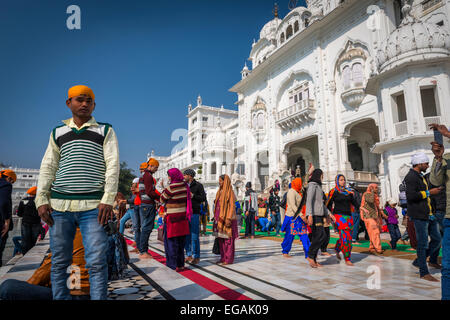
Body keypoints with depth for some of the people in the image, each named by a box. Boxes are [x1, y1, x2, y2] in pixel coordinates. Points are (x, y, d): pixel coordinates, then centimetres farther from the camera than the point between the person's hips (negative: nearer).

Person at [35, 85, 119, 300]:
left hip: (93, 206, -3)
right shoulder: (58, 132, 18)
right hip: (59, 204, 3)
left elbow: (113, 166, 0)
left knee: (96, 261, -5)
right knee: (59, 261, 8)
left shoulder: (105, 131, 10)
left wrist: (108, 200, -10)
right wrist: (41, 199, 2)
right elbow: (47, 168, 14)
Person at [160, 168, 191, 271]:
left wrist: (164, 190, 10)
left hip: (172, 217, -7)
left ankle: (174, 264, 11)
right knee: (180, 241, 15)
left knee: (171, 241, 6)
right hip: (183, 216, 7)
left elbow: (162, 200, -5)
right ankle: (181, 264, 23)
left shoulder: (171, 187, -16)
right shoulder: (185, 186, 3)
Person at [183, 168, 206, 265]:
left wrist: (193, 196, -15)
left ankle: (196, 256, 6)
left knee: (194, 236, -4)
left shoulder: (198, 185, -2)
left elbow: (203, 198, -7)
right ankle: (189, 255, 21)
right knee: (186, 235, 10)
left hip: (194, 213, -6)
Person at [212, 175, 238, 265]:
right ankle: (223, 258, 20)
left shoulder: (229, 192, -9)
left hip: (226, 218, -8)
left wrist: (229, 219, -20)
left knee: (228, 239, -2)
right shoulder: (220, 192, 15)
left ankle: (229, 259, 6)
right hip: (220, 218, 8)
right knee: (221, 239, 11)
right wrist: (216, 217, 15)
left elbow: (232, 206, -14)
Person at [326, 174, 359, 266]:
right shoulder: (333, 192, 0)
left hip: (348, 216, 5)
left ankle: (337, 250, 35)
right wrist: (334, 213, -3)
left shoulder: (349, 192, 13)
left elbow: (355, 204, 10)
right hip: (339, 216, -5)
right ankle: (347, 259, 0)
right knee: (345, 237, -11)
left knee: (348, 237, 8)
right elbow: (328, 205, 3)